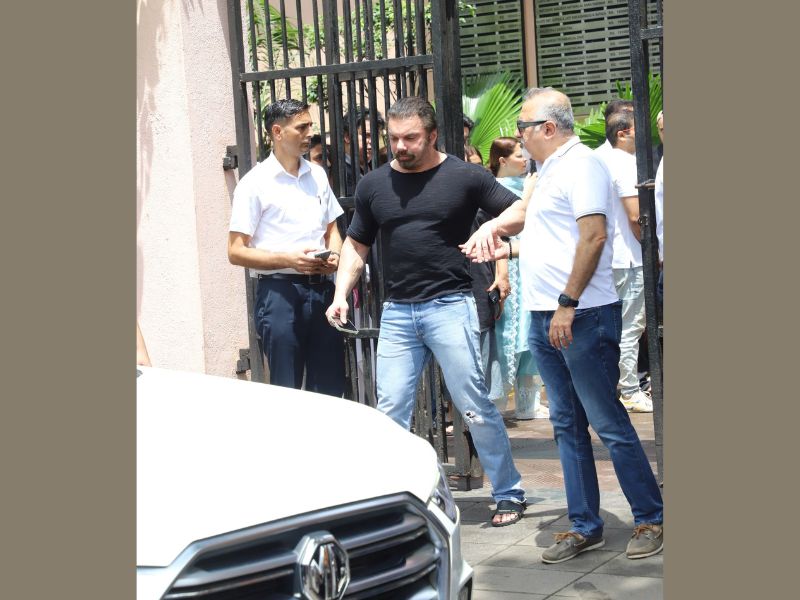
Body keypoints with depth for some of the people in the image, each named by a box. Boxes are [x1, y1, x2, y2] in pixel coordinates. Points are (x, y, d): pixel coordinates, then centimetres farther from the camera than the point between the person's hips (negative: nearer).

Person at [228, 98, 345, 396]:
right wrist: (288, 260, -18)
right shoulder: (255, 183, -5)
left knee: (330, 391, 8)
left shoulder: (317, 175, 13)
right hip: (280, 291, -5)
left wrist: (334, 254, 1)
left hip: (321, 289, 5)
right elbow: (236, 252, -7)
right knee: (287, 392, -2)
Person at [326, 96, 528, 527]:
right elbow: (356, 244, 18)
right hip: (397, 311, 4)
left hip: (450, 307, -4)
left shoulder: (465, 177, -1)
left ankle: (509, 494, 11)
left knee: (474, 406, -2)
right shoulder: (373, 185, 10)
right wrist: (341, 294, 6)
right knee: (391, 411, 3)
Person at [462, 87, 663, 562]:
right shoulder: (550, 171, 18)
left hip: (581, 317, -10)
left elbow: (593, 236, -21)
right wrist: (507, 248, 18)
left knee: (609, 423, -4)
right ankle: (585, 526, 18)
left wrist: (568, 304, -23)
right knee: (568, 425, 11)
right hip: (545, 317, 10)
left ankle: (651, 519, 6)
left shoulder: (581, 165, -11)